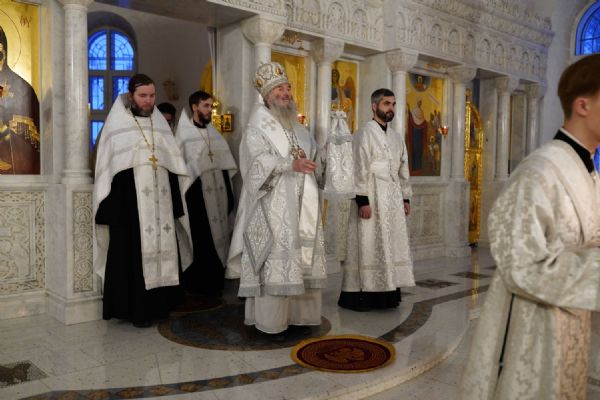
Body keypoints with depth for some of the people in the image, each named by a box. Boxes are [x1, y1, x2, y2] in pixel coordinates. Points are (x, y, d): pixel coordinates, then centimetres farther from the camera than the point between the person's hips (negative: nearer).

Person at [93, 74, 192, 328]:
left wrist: (176, 202, 8)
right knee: (133, 252, -2)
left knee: (161, 247, 6)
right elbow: (107, 167, -3)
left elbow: (174, 164, 14)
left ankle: (158, 304, 16)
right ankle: (135, 308, 6)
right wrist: (110, 206, -10)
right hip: (129, 200, -4)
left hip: (160, 199, 5)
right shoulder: (117, 126, 1)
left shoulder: (160, 124, 14)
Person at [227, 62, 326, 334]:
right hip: (272, 203, -7)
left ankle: (296, 311, 14)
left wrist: (305, 160, -3)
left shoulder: (294, 124, 18)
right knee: (273, 258, -8)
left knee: (298, 255, 6)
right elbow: (259, 159, -17)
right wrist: (291, 163, -31)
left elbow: (310, 152, 21)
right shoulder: (258, 124, -3)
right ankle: (269, 318, -1)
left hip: (298, 202, 7)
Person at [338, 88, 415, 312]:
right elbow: (359, 169, -13)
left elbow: (403, 170, 19)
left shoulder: (396, 137, 16)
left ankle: (386, 293, 14)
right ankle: (357, 295, 2)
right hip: (371, 195, -7)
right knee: (367, 245, -5)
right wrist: (363, 200, -19)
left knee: (391, 245, 7)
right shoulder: (365, 133, -6)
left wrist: (406, 198, 14)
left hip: (393, 197, 7)